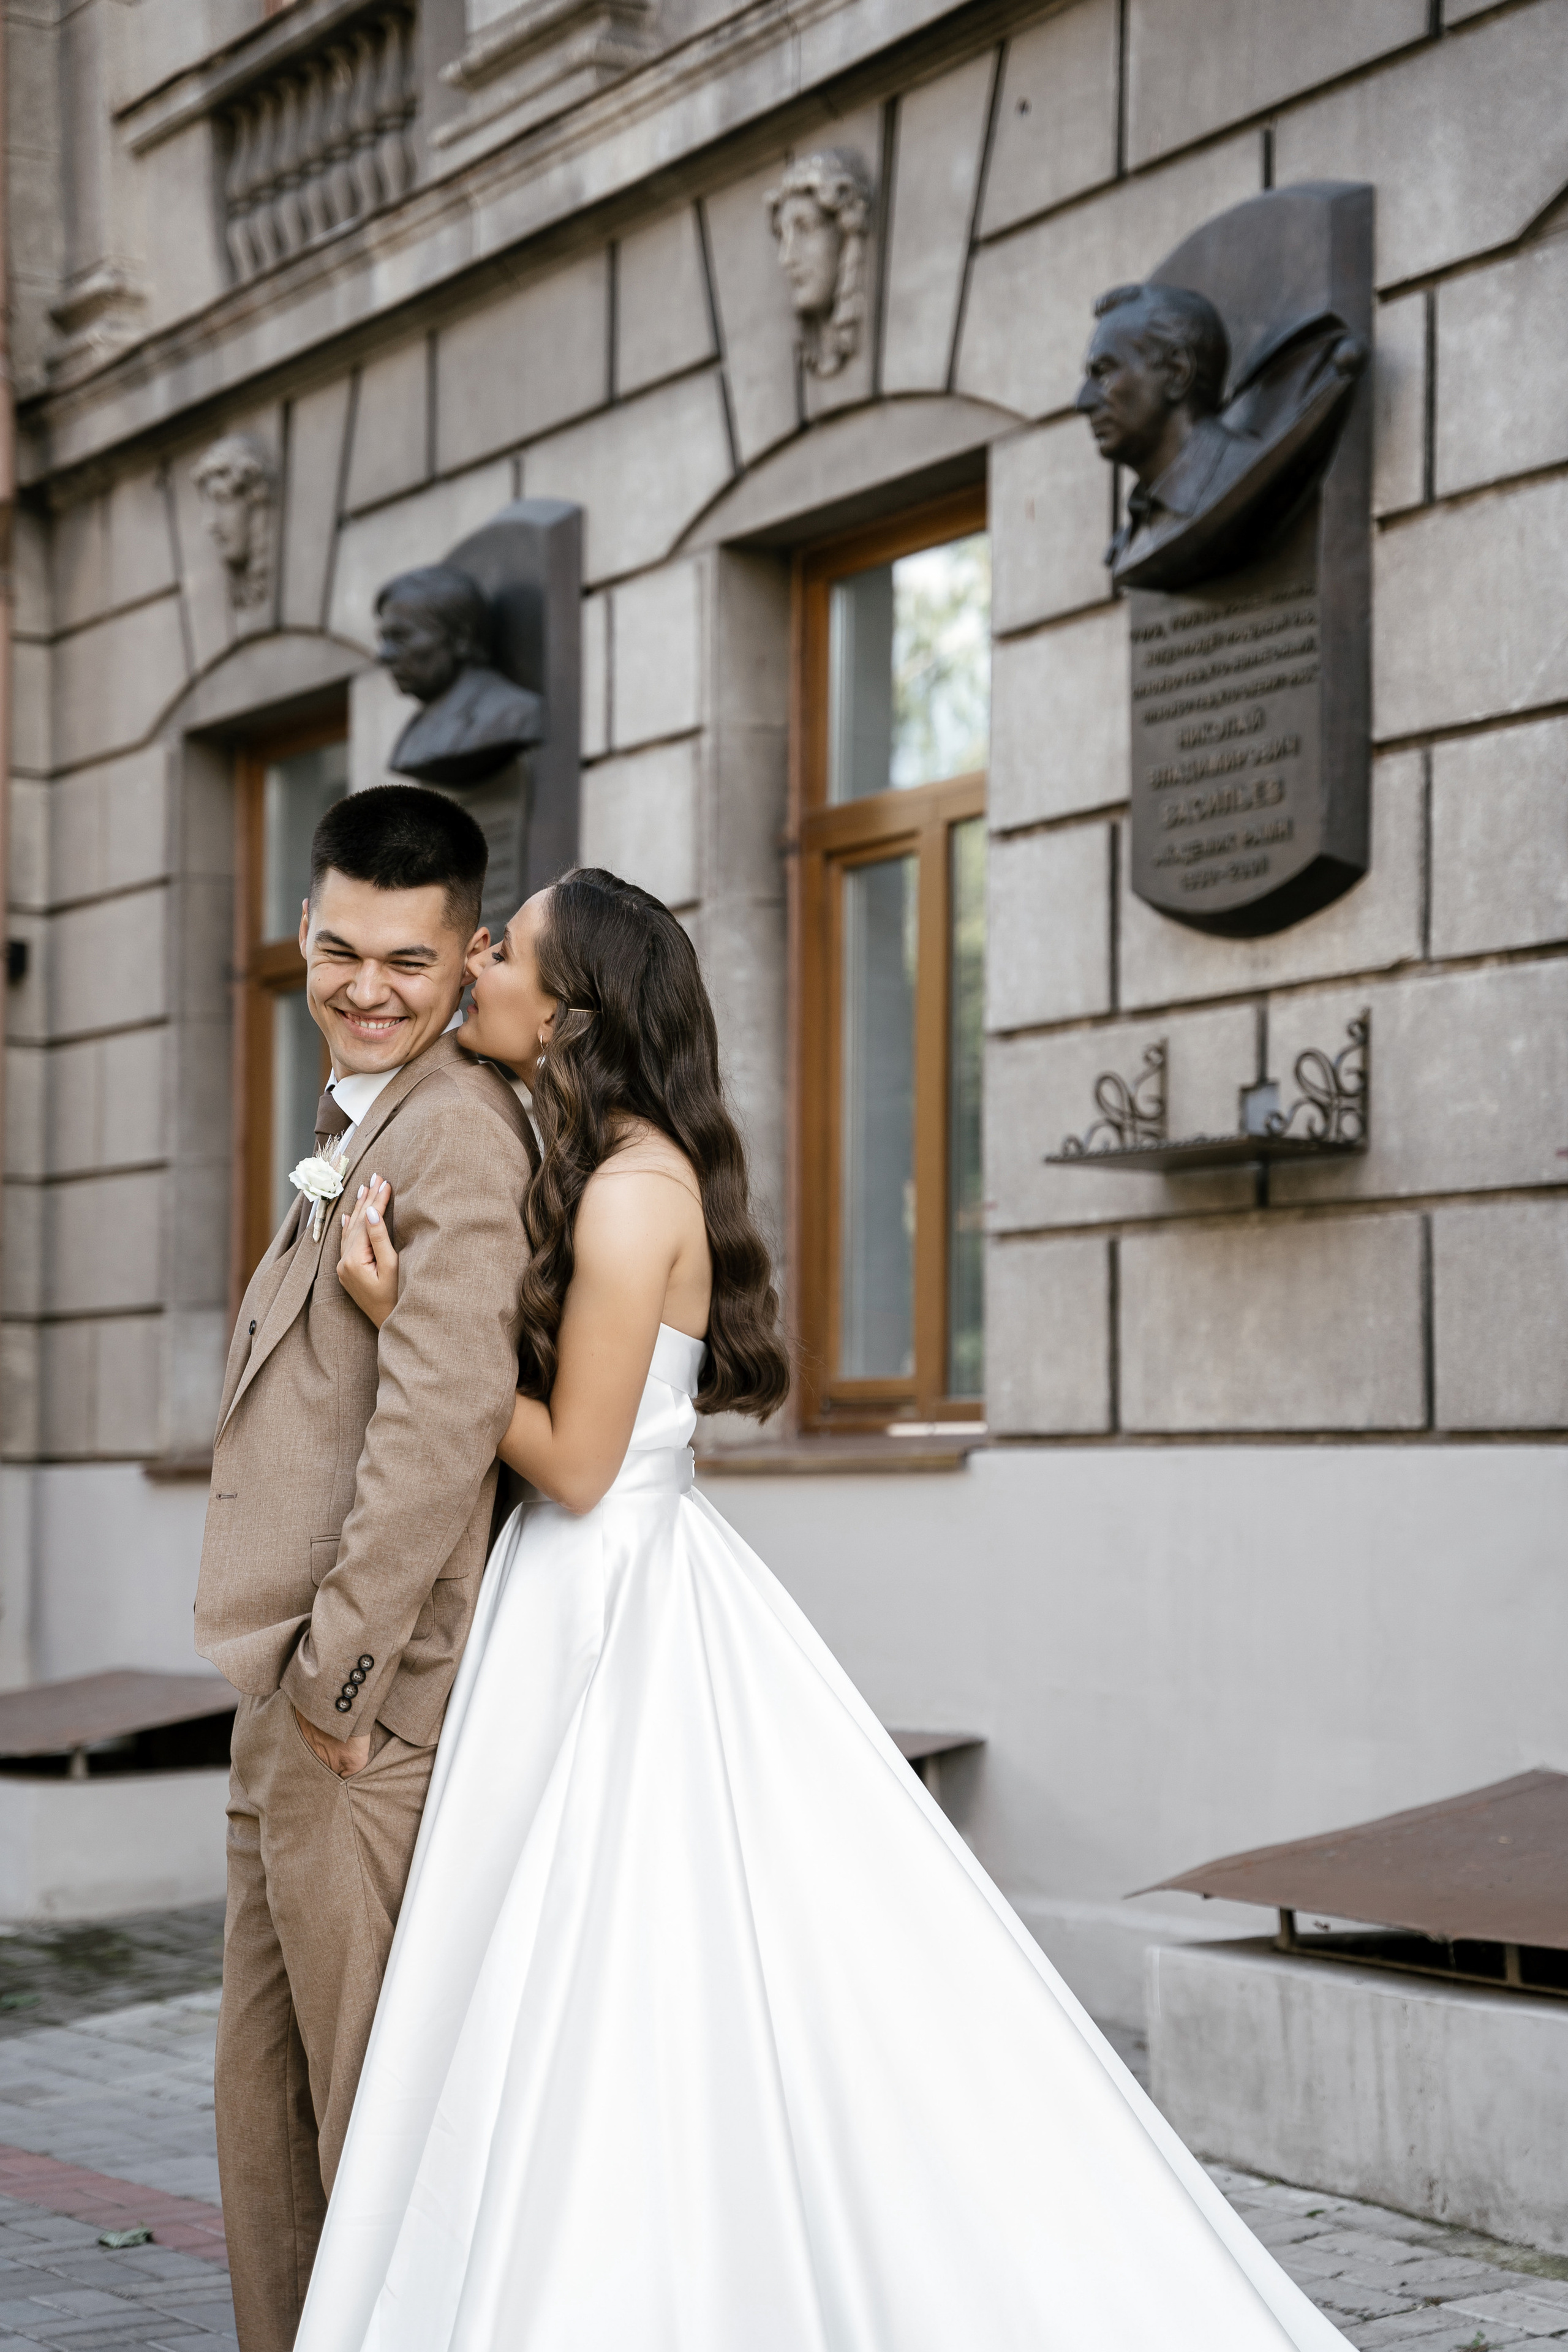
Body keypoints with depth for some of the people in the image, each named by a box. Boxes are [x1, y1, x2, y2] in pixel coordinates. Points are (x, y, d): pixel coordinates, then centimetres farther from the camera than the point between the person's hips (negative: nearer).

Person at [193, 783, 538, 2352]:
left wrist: (341, 1672, -20)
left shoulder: (454, 1123, -13)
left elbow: (446, 1413, -23)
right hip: (293, 1694, 10)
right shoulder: (358, 1124, 19)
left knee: (376, 2101, -1)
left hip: (368, 1701, -10)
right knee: (266, 2091, 17)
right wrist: (282, 1686, 16)